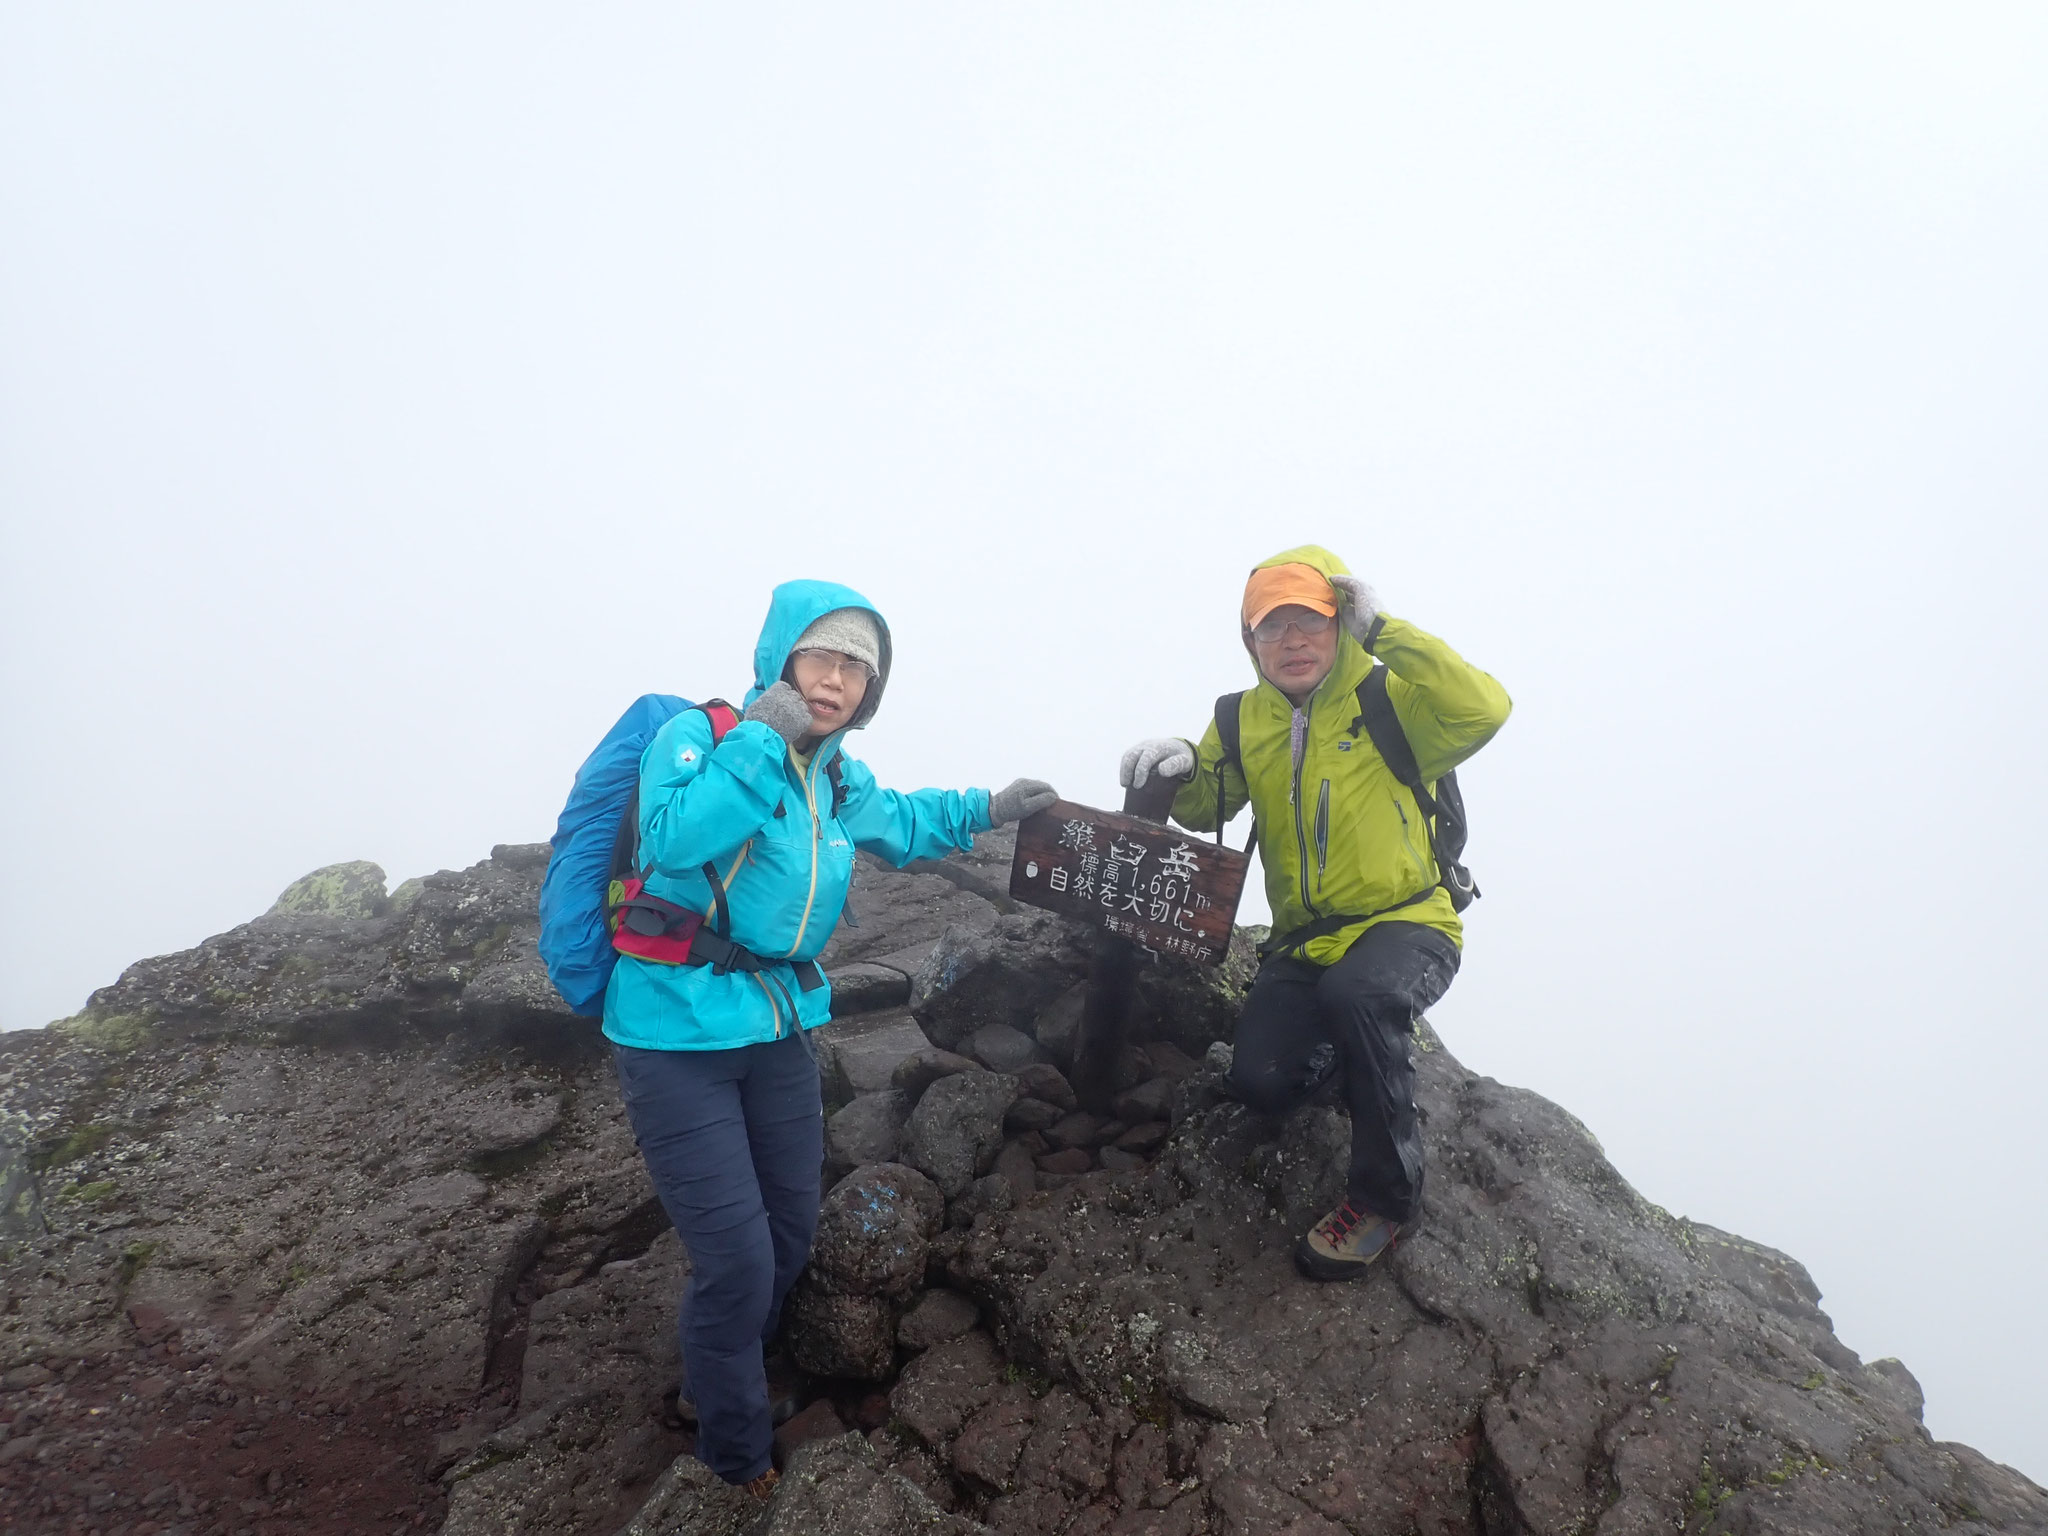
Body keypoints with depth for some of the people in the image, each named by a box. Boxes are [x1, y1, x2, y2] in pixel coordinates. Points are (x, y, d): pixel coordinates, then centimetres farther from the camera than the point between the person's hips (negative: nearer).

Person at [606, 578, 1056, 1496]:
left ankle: (720, 1378, 47)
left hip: (777, 1032, 7)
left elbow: (899, 825, 28)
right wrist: (759, 740, -30)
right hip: (678, 1038, -7)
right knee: (737, 1262, -6)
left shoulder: (838, 781, 6)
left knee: (791, 1233, 18)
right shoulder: (700, 733, -15)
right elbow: (672, 840, -34)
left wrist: (990, 810, 22)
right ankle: (735, 1456, 22)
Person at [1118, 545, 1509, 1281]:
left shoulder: (1390, 702, -6)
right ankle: (1367, 1057, 24)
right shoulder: (1243, 721, 8)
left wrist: (1382, 632, -22)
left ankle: (1387, 1193, -14)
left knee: (1356, 992, -37)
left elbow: (1482, 708, -24)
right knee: (1261, 1082, -13)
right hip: (1304, 941, 5)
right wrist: (1180, 767, -13)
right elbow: (1205, 809, 10)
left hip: (1406, 924, -4)